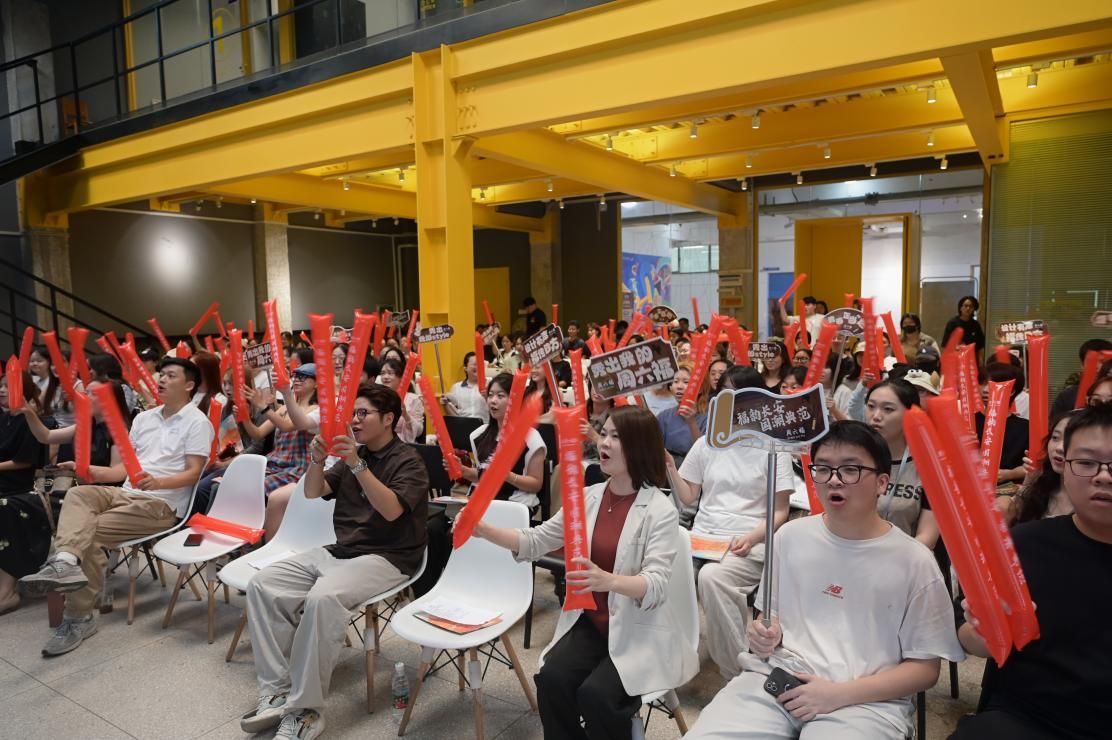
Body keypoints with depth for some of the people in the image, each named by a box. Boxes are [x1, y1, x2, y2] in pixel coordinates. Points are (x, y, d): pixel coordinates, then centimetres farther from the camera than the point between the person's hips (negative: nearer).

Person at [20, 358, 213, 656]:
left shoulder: (197, 422, -5)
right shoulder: (143, 418, 19)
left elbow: (193, 474, -12)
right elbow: (126, 465, 20)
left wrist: (157, 482, -29)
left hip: (162, 504, -7)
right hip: (125, 493, 7)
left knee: (91, 530, -22)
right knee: (78, 493, -22)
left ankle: (79, 617, -20)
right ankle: (66, 562, -46)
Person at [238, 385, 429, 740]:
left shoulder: (408, 460, -7)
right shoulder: (353, 453, 15)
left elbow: (391, 510, -23)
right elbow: (312, 492, 8)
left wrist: (357, 465, -29)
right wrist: (318, 459, -12)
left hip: (386, 558, -7)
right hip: (339, 550, 8)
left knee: (323, 598, -34)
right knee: (262, 585, -10)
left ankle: (305, 710, -21)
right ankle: (276, 693, -10)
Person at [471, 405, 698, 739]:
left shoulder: (660, 510, -14)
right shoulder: (589, 496, 2)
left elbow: (655, 585, -24)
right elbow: (536, 541, 5)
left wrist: (609, 580, -44)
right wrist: (484, 530, -9)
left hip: (638, 630, -4)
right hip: (588, 622, 5)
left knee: (595, 694, -23)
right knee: (551, 680, -18)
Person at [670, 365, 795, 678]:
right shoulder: (707, 442, 13)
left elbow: (780, 512, 1)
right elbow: (688, 498, 15)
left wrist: (753, 537, -17)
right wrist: (669, 468, -2)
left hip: (748, 544, -3)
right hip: (701, 536, 4)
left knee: (711, 576, -35)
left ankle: (739, 673, -19)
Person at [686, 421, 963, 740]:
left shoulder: (915, 562, -2)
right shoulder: (790, 535, 9)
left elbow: (925, 668, 1)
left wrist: (840, 694, -11)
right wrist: (767, 632, -3)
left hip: (866, 699, -2)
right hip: (776, 677, 3)